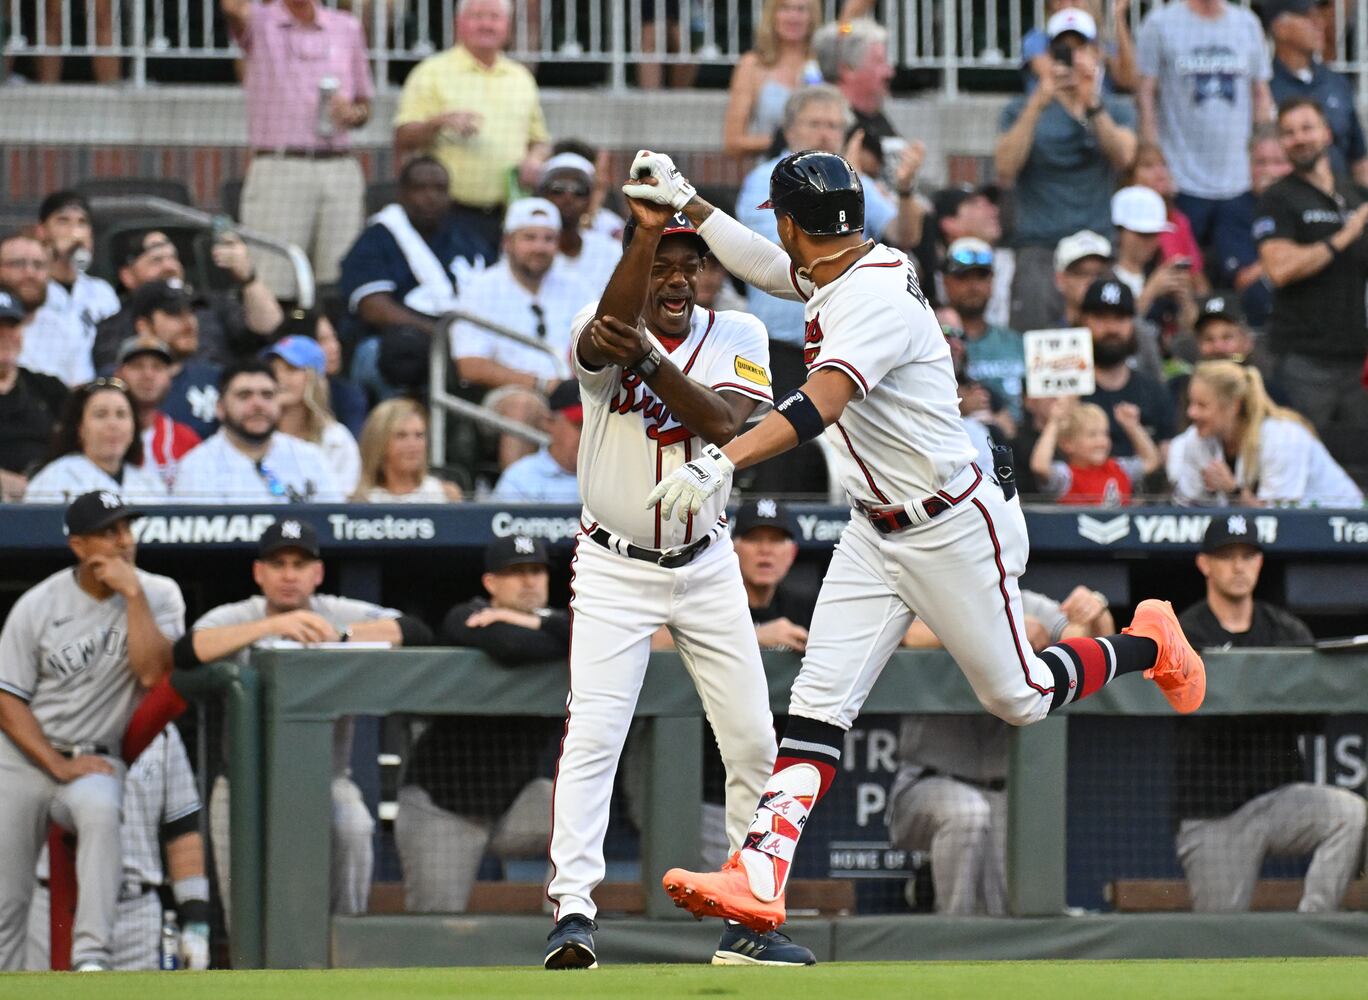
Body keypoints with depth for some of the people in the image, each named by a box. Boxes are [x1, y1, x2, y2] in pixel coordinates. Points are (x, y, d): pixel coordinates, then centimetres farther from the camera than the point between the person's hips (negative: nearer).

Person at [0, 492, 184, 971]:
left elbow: (152, 673, -17)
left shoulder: (158, 595, -1)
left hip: (96, 760, -1)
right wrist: (59, 765, -14)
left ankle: (92, 958, -40)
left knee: (98, 807, -36)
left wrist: (132, 594, -19)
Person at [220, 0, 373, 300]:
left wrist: (354, 114, 1)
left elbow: (364, 104, 22)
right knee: (274, 290, -9)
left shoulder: (348, 28, 16)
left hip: (340, 171, 3)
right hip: (278, 171, -3)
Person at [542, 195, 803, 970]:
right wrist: (647, 230, -49)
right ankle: (574, 913, -18)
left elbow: (723, 421, -21)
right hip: (615, 567, -3)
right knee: (593, 733, -16)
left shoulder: (736, 337, -2)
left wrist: (648, 361, -36)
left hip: (707, 565, 4)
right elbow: (608, 331, -37)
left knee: (754, 739, 3)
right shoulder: (604, 329, -10)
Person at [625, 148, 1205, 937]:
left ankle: (1149, 643, 34)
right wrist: (687, 202, 20)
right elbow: (766, 265, 25)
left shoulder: (874, 298, -27)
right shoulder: (845, 273, 3)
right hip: (877, 536, 9)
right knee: (820, 701, -5)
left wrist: (721, 464, -54)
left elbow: (818, 405, -42)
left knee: (1018, 698, 7)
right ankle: (759, 880, -13)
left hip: (956, 530, -9)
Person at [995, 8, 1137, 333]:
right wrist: (1037, 105, -11)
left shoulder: (1116, 111, 15)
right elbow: (1006, 170, -5)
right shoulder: (1022, 110, 13)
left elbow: (1123, 156, -6)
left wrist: (1092, 105, -19)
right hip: (1038, 245, -1)